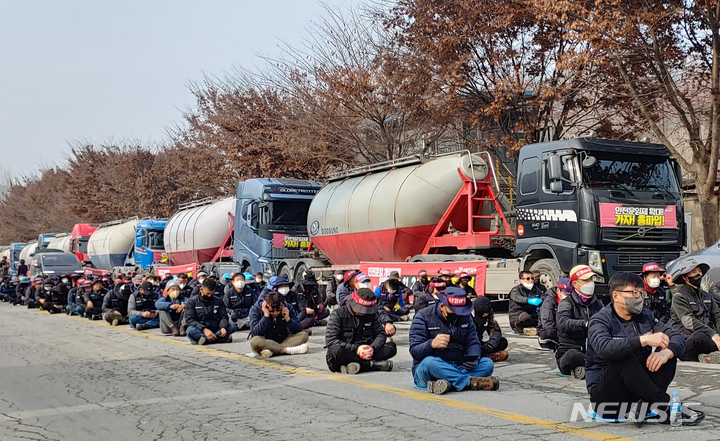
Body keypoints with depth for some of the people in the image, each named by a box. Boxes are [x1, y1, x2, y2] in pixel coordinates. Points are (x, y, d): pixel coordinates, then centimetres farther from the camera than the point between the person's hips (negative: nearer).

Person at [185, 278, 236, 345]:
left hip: (215, 330, 3)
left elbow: (223, 317, 6)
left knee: (233, 326, -20)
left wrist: (223, 327, -20)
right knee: (191, 330, -36)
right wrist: (204, 329, -27)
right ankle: (220, 339, -41)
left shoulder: (218, 301, 12)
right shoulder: (192, 301, 1)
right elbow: (189, 320, -10)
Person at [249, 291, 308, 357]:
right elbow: (255, 332, -23)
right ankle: (289, 350, -34)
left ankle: (271, 351, -34)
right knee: (255, 341, -36)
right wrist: (266, 316, -28)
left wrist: (288, 318, -21)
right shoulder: (256, 309, -13)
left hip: (283, 341, 3)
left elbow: (299, 329, -6)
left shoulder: (287, 308, -5)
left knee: (303, 335, -18)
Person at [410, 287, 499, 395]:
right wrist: (432, 344, -36)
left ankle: (447, 382, -37)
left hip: (458, 368, 5)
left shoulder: (465, 317, 12)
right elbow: (414, 351, -13)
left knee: (488, 363, -16)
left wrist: (473, 357, -15)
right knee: (429, 362, -38)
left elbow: (473, 342, 10)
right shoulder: (423, 317, -5)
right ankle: (471, 382, -35)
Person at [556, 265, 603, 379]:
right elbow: (563, 324, -23)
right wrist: (586, 324, -38)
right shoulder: (566, 303, -2)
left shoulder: (597, 304, 16)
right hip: (568, 351, -4)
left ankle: (581, 369, -16)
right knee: (573, 355, -41)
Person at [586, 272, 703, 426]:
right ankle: (666, 408, -29)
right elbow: (604, 349, -32)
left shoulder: (645, 317, 10)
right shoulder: (600, 321, -9)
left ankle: (646, 404, -27)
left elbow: (678, 338, -1)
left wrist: (666, 353, -24)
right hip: (604, 394, -6)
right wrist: (644, 340, -37)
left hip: (636, 388, 6)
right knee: (625, 358, -33)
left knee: (669, 351, -9)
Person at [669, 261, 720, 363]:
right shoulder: (679, 296, 2)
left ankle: (710, 356, -32)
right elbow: (689, 321, -14)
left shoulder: (706, 296, 24)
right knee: (699, 335, -40)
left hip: (709, 339, 6)